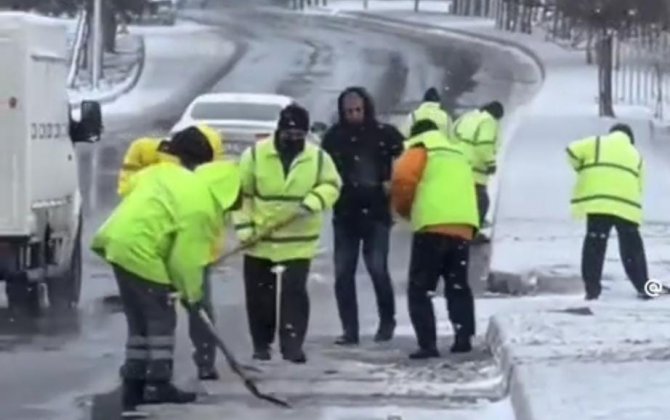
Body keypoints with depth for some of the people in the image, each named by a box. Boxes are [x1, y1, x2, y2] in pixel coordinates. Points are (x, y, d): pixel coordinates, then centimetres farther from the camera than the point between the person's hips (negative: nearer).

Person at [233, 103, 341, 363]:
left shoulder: (318, 157, -4)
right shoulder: (255, 154, -7)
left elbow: (332, 185, 5)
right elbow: (240, 192, -1)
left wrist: (314, 201, -16)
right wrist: (244, 226, -8)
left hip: (298, 240, -1)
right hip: (260, 240, 1)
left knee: (294, 291, -11)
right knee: (258, 293, 8)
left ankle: (292, 344, -8)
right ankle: (261, 344, 23)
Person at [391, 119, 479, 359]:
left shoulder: (420, 149, 7)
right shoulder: (458, 154, 30)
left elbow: (403, 180, -7)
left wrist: (404, 209, 11)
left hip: (433, 226, -6)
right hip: (463, 228, 6)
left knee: (420, 289, 0)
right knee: (458, 286, 20)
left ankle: (428, 344, -10)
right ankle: (464, 337, 7)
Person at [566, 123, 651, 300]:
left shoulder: (597, 143, 14)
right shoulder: (635, 155, 22)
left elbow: (573, 151, 4)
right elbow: (639, 187, 19)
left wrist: (582, 169, 20)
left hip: (598, 202, -2)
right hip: (627, 205, 2)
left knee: (594, 245, 2)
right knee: (632, 247, 12)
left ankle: (592, 287, -4)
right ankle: (643, 287, 12)